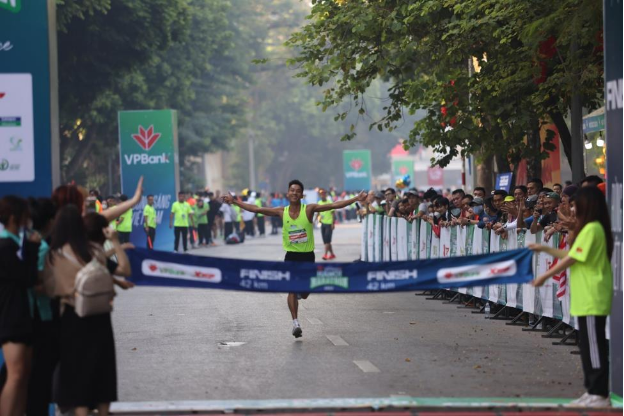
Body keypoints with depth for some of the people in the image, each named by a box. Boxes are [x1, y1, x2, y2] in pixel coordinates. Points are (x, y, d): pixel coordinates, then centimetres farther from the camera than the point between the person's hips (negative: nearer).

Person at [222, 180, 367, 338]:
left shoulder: (309, 209, -8)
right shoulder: (282, 212, -2)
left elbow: (334, 205, -14)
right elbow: (255, 209, 1)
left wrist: (356, 199, -20)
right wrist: (234, 202, -1)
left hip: (307, 255, 0)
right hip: (291, 255, 0)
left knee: (304, 293, 8)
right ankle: (295, 322, -8)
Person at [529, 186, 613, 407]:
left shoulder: (591, 229, -15)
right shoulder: (590, 229, 16)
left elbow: (571, 259, -15)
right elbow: (572, 256, 21)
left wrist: (544, 276, -6)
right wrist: (544, 249, 22)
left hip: (592, 299, -10)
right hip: (587, 298, 10)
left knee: (594, 345, -7)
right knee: (589, 345, 13)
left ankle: (599, 394, -5)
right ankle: (593, 391, 17)